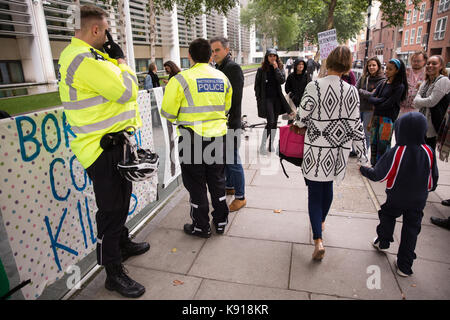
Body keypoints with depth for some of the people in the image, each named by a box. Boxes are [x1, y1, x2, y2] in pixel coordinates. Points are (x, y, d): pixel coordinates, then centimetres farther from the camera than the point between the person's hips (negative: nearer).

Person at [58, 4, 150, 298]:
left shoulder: (80, 55, 14)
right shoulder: (84, 59, -21)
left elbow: (113, 82, 20)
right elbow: (127, 90, -21)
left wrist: (113, 60, 9)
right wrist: (120, 59, -9)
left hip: (113, 142, 11)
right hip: (103, 148, -11)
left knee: (120, 201, 24)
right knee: (111, 209, 1)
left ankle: (123, 244, 46)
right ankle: (114, 274, 18)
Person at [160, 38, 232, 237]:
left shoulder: (181, 79, -11)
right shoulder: (222, 77, 6)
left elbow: (168, 112, -9)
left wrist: (178, 119, 12)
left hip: (192, 138, -5)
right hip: (218, 136, 5)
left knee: (196, 184, 9)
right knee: (217, 180, 17)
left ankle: (201, 226, 22)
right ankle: (220, 221, 30)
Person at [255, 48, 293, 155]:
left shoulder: (280, 68, 9)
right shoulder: (261, 70, 0)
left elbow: (282, 81, -8)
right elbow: (257, 85, 2)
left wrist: (276, 68, -11)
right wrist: (259, 99, -2)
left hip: (277, 98, 4)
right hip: (266, 99, -4)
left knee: (275, 122, 9)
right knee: (270, 122, -14)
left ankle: (271, 145, 21)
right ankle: (262, 145, -2)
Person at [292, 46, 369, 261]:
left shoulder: (313, 87, -14)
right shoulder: (352, 92, -3)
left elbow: (302, 117, -9)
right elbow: (356, 126, -1)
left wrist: (297, 125, 15)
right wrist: (363, 156, 7)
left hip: (316, 149, -4)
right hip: (339, 150, 4)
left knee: (314, 191, 4)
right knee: (328, 187, 23)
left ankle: (318, 240, -4)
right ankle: (321, 221, 45)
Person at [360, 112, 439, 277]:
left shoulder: (396, 152, -22)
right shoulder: (428, 152, -9)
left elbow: (378, 175, -18)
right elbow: (433, 177, 4)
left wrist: (363, 169, -1)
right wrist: (426, 190, 22)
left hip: (395, 199, -3)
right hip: (418, 201, 3)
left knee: (387, 217, 25)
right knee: (411, 229, 12)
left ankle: (383, 242, 43)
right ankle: (405, 266, 18)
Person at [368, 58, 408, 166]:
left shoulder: (399, 86, -7)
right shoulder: (383, 83, 12)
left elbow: (388, 104, -14)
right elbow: (371, 98, 4)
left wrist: (376, 102, -1)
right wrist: (381, 100, -12)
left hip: (388, 119, -6)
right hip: (376, 117, 6)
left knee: (382, 148, -4)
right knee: (373, 145, 9)